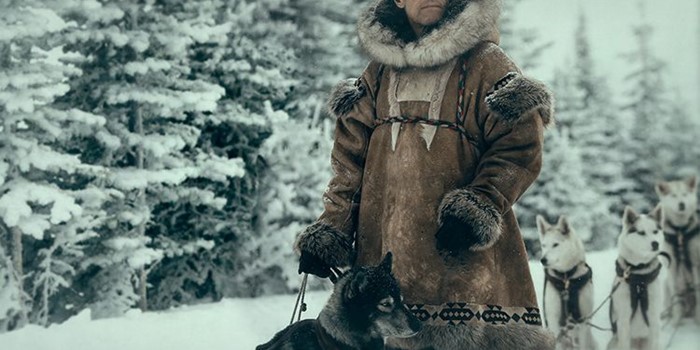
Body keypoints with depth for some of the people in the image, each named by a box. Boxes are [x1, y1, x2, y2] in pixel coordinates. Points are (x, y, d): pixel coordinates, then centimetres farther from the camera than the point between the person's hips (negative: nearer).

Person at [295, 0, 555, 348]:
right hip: (383, 246, 4)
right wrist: (330, 231, 6)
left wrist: (480, 207, -16)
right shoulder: (379, 71, 16)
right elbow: (350, 157, 15)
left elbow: (519, 145, -4)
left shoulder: (483, 63, 3)